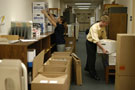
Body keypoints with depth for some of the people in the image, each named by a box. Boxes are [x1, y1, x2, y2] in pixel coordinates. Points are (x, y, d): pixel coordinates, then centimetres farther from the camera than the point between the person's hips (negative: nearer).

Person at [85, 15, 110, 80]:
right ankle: (93, 74, 8)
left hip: (95, 43, 8)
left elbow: (104, 37, 4)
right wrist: (103, 49, -45)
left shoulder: (103, 27, -8)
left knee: (92, 56, 20)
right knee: (91, 58, -2)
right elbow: (96, 40, -41)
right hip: (90, 42, -8)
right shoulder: (94, 27, -34)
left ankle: (87, 68, 41)